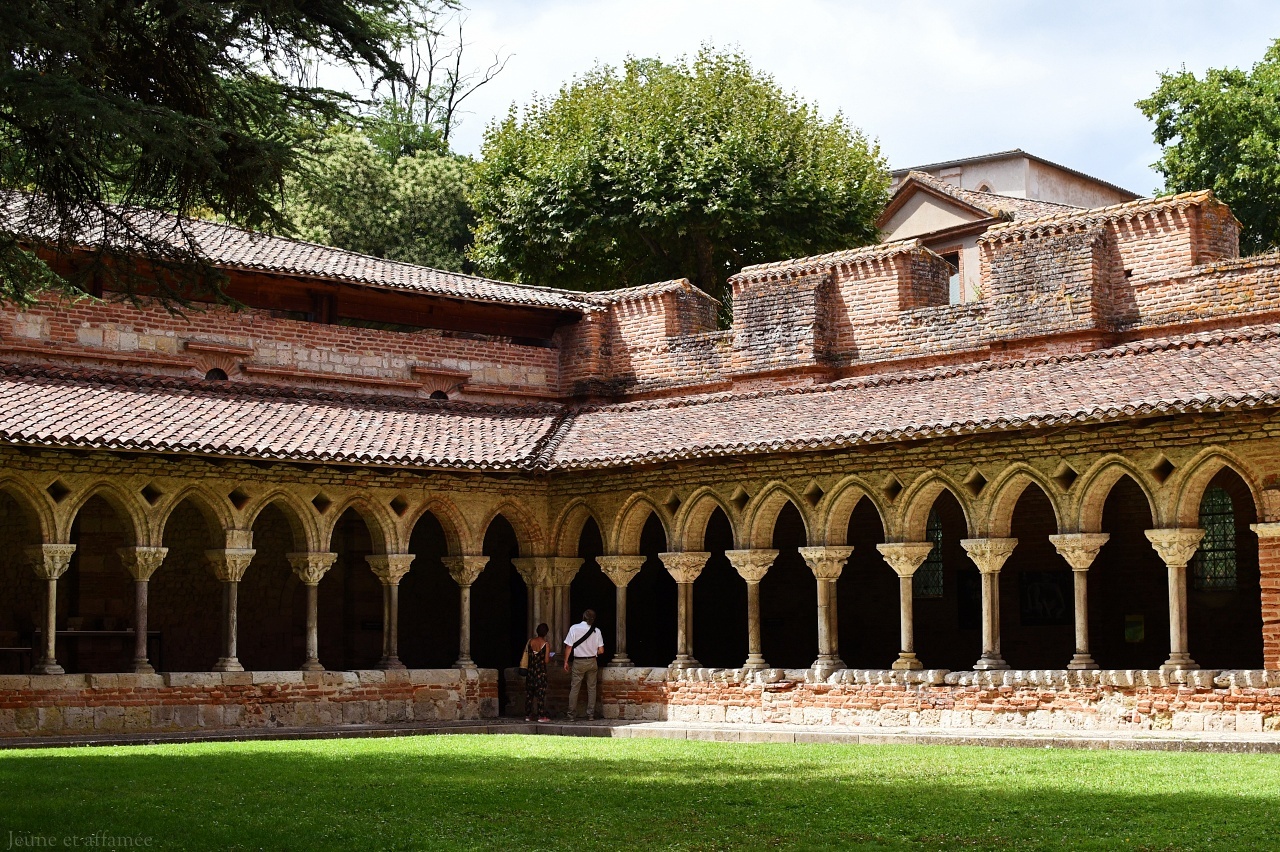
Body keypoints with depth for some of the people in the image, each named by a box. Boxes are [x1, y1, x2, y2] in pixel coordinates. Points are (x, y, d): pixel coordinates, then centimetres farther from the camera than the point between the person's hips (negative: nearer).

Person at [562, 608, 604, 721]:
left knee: (574, 688, 4)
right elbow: (601, 650, -3)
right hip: (592, 661, 2)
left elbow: (569, 647, -9)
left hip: (578, 662, -2)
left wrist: (566, 661, 1)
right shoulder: (596, 631, -6)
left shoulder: (574, 628, -11)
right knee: (591, 688, 10)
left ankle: (571, 714, 4)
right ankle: (590, 714, 10)